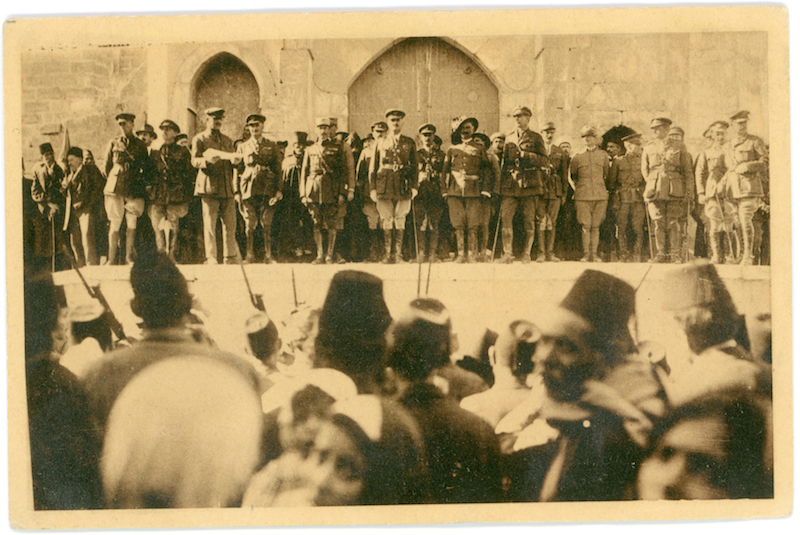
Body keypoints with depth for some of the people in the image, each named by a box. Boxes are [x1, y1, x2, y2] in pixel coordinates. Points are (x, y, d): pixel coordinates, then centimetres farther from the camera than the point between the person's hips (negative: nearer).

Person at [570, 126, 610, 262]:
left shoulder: (603, 155, 10)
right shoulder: (577, 157, 6)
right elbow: (572, 176, 21)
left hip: (600, 195, 1)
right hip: (583, 196, -1)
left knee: (595, 226, 2)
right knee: (585, 226, -4)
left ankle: (594, 253, 7)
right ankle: (586, 254, 2)